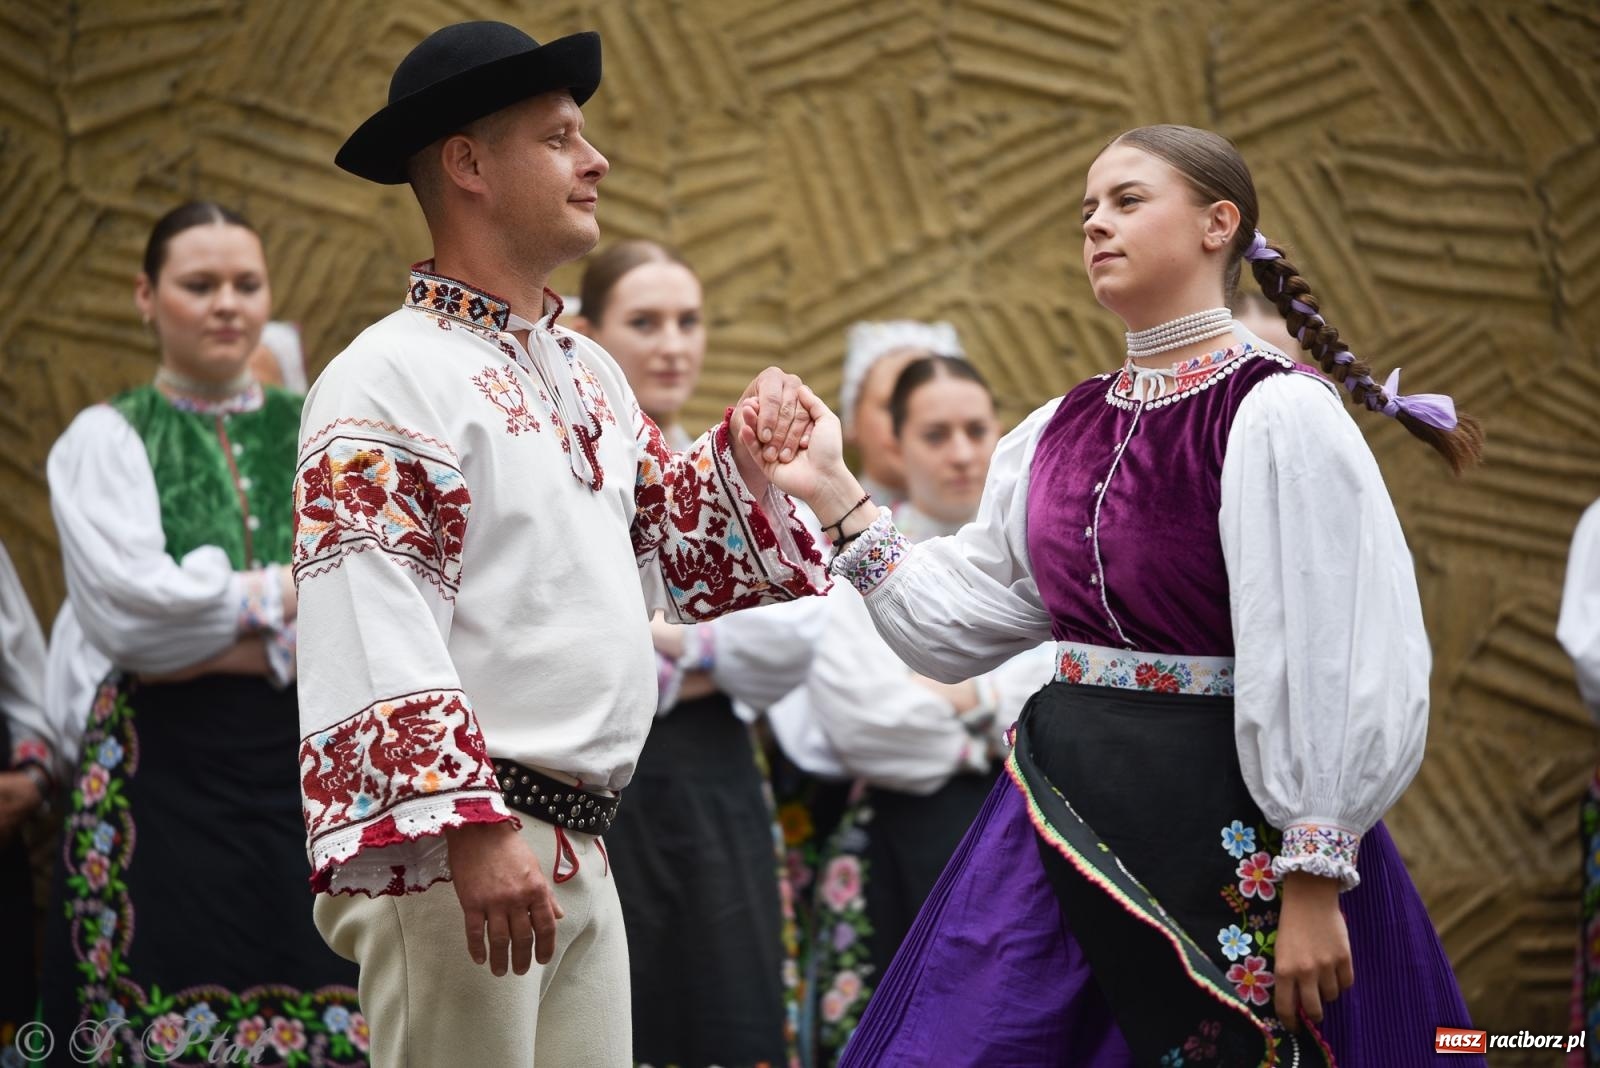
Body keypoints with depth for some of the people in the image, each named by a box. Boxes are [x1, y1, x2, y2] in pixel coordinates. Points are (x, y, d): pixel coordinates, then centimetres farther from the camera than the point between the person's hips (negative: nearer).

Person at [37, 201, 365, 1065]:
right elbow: (126, 611, -12)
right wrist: (298, 590, -6)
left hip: (318, 774, 2)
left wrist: (220, 646, -12)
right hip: (166, 782, -2)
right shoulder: (107, 441, 3)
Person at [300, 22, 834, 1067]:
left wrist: (750, 457, 7)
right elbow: (372, 635, -18)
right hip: (454, 844, -8)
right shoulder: (388, 379, -9)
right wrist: (472, 828, -26)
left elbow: (683, 554, 27)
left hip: (577, 853, 9)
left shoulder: (590, 373, 18)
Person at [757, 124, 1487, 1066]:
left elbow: (1334, 664, -16)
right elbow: (967, 614, 14)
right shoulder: (1063, 431, 10)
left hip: (1222, 824, -6)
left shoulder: (1279, 415, -11)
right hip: (1064, 803, 7)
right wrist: (845, 508, 9)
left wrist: (1313, 885, -19)